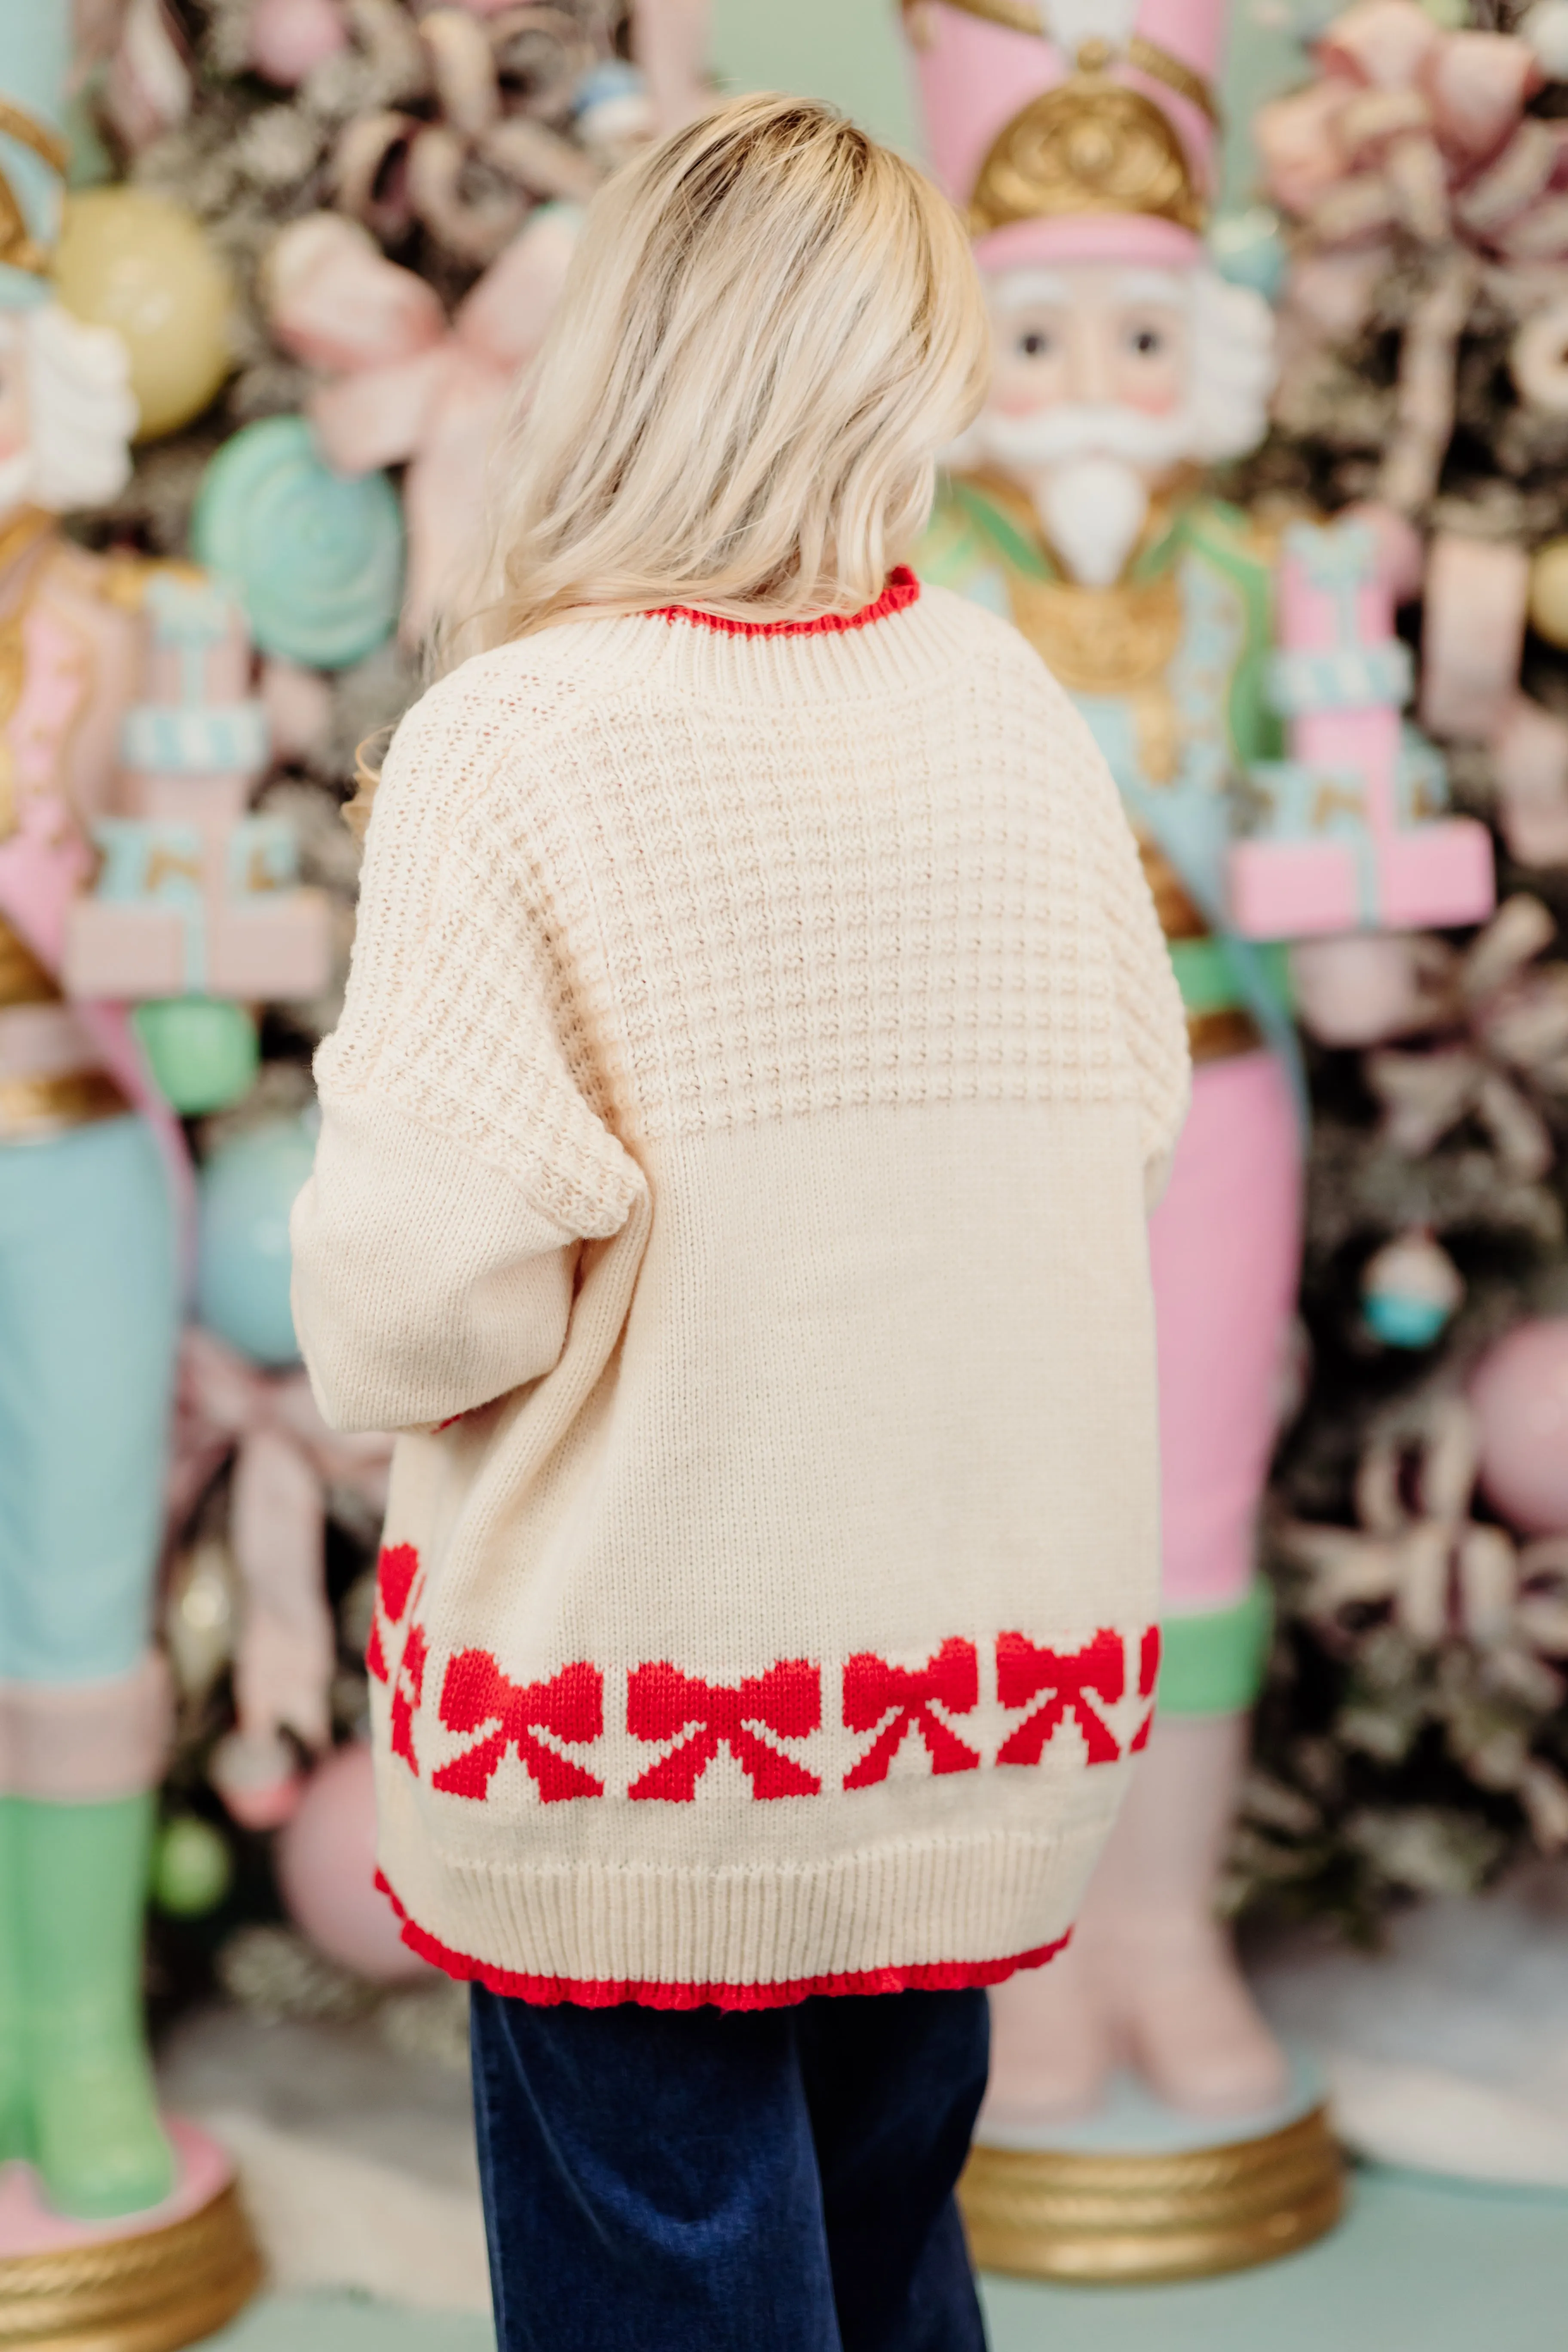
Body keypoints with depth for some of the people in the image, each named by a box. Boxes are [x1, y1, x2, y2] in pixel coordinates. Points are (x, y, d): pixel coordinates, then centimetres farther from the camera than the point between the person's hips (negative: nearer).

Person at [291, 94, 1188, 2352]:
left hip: (639, 1707, -4)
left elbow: (419, 1308, -21)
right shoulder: (1012, 703, -4)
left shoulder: (513, 742, -17)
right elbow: (1131, 1120, 4)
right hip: (983, 1701, 4)